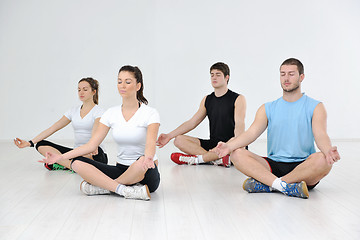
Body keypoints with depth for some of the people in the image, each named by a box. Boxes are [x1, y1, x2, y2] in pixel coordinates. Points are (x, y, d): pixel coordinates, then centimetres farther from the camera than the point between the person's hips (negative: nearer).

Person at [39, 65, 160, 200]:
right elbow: (92, 144, 1)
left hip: (144, 174, -4)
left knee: (143, 163, -40)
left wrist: (148, 158, -47)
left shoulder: (150, 113, -7)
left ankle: (103, 186, -18)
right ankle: (126, 190, -28)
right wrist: (61, 157, -9)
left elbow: (151, 144, -23)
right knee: (77, 163, -15)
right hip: (121, 168, 4)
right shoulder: (112, 113, 6)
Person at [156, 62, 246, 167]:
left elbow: (239, 125, -16)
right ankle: (218, 159, -29)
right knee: (179, 140, -12)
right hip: (213, 144, 5)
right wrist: (169, 136, 2)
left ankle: (197, 159, -27)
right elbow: (192, 122, 12)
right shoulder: (207, 100, 15)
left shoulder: (238, 99, -2)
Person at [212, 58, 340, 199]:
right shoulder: (267, 109, 13)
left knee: (323, 160, -34)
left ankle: (265, 185, -29)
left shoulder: (315, 107, 7)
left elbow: (320, 135, -9)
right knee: (237, 154, -21)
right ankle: (287, 187, -37)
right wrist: (229, 146, -21)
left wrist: (328, 150, -34)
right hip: (274, 165, 2)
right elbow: (252, 132, -1)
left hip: (302, 166, -1)